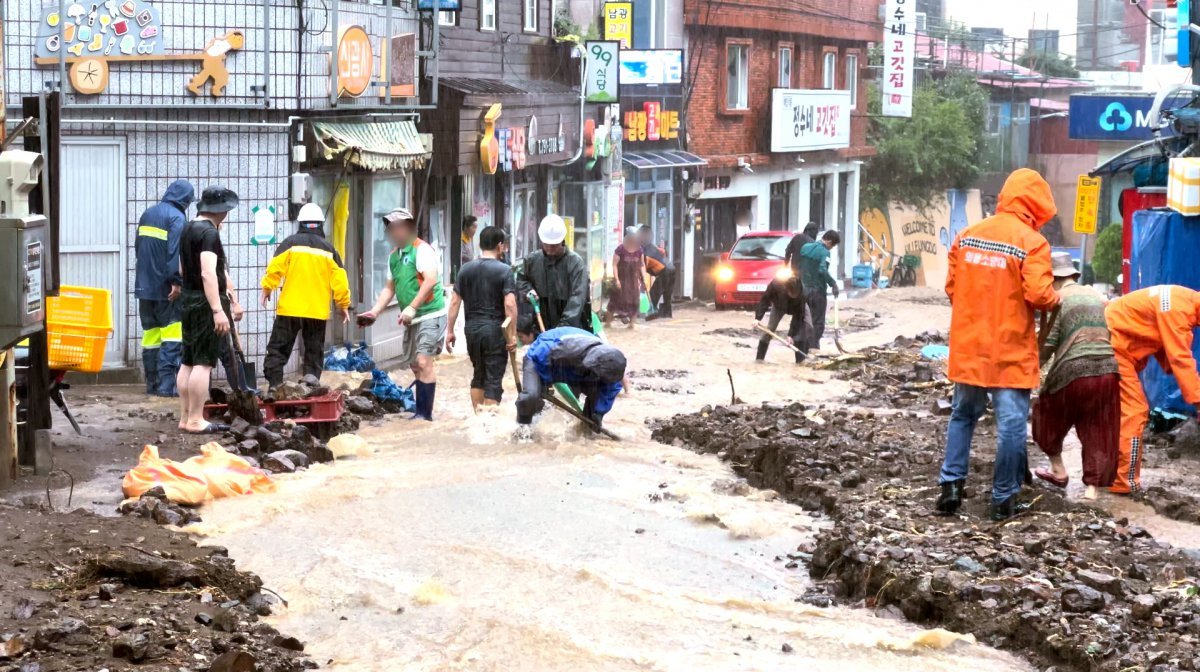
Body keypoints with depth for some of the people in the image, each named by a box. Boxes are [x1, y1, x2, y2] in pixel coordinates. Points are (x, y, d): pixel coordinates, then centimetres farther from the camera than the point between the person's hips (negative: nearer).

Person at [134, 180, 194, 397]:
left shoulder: (147, 214, 16)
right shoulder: (177, 218, -9)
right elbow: (175, 252, -20)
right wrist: (176, 281, -22)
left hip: (144, 286, 8)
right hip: (166, 288, -8)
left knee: (151, 335, 11)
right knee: (172, 336, -7)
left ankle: (152, 383, 13)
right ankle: (166, 384, -14)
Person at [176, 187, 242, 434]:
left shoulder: (188, 230, 14)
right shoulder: (209, 233, -16)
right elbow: (208, 273, -25)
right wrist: (218, 310, -30)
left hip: (188, 299, 10)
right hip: (206, 302, -10)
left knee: (189, 361, 12)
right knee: (204, 362, -8)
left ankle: (185, 418, 16)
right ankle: (196, 421, -9)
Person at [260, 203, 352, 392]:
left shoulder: (291, 242, -2)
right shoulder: (328, 249, 5)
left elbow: (275, 268, -8)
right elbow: (339, 279, 4)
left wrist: (267, 288, 8)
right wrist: (344, 305, 14)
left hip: (290, 308, -2)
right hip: (318, 312, 2)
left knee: (278, 349, 6)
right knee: (314, 353, 11)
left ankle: (274, 388, -3)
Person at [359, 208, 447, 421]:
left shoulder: (422, 249, -12)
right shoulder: (394, 256, 14)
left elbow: (430, 280, -23)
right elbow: (390, 288, 19)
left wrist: (412, 308, -28)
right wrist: (374, 312, 7)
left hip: (429, 315, -9)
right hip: (412, 319, 9)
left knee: (423, 362, -15)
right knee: (415, 366, 11)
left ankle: (425, 414, -14)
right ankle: (421, 412, 17)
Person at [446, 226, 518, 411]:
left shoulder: (466, 269, 6)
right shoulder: (504, 270, -8)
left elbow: (455, 301, 5)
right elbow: (510, 304, -16)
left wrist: (450, 330, 10)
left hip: (472, 328, 5)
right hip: (495, 329, -5)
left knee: (478, 375, 19)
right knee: (493, 380, 1)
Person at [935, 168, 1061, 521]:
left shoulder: (967, 235, 5)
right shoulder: (1032, 242, -10)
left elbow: (951, 287, 7)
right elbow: (1039, 295, -18)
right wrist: (1056, 299, 3)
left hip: (968, 347, 5)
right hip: (1011, 350, -5)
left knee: (963, 415, 18)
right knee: (1011, 423, 3)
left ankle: (951, 484, 12)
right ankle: (1004, 499, 6)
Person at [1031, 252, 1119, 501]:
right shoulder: (1098, 297, 18)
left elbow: (1046, 347, -6)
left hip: (1073, 372, -5)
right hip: (1109, 371, 5)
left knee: (1050, 417, 20)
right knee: (1098, 431, 10)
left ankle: (1058, 470, 26)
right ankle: (1092, 487, 5)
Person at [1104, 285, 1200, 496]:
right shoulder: (1177, 308, -23)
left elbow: (1165, 348, 9)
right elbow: (1180, 359, -25)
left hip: (1115, 347, 11)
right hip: (1112, 347, -11)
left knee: (1122, 411, 17)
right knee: (1133, 412, -9)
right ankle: (1124, 481, -6)